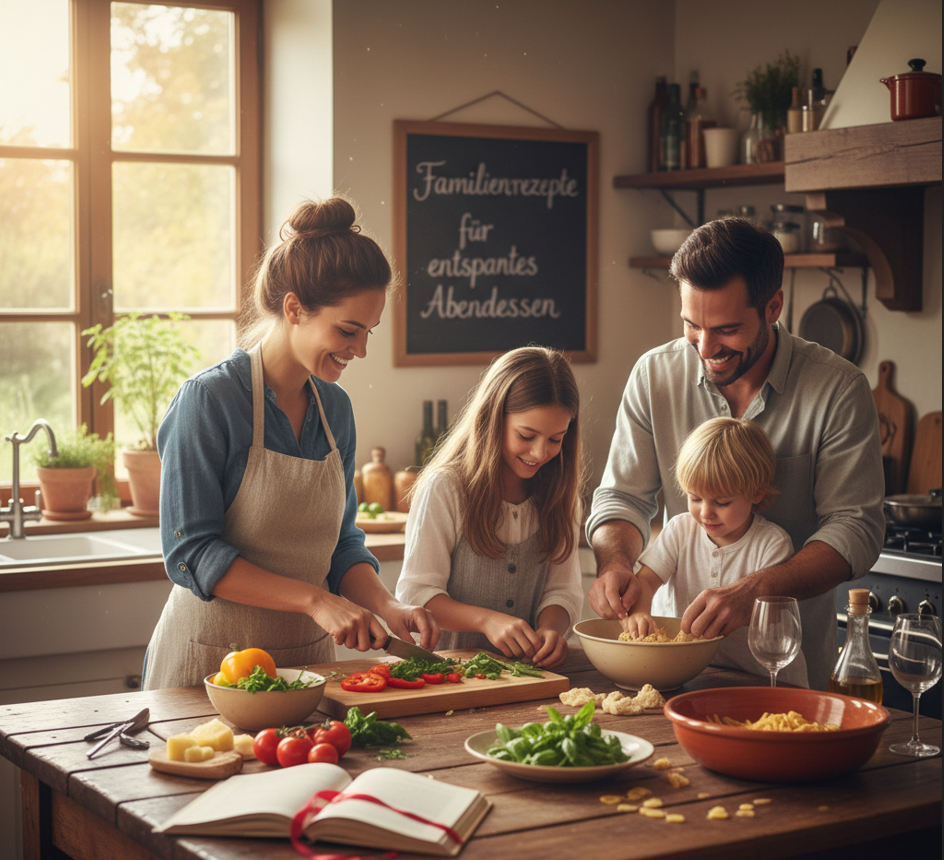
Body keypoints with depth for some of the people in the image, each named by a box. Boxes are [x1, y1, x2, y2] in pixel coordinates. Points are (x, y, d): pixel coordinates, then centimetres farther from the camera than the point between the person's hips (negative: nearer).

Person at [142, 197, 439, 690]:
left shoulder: (335, 408, 4)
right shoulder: (209, 399, -16)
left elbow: (341, 542, 10)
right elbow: (190, 553, -19)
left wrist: (386, 607, -8)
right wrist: (314, 599, -24)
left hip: (308, 657, 6)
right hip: (212, 661, -6)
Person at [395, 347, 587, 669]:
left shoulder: (557, 492, 10)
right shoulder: (444, 488, -5)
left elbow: (562, 589, 7)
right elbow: (414, 594, -8)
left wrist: (550, 629, -16)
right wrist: (487, 620, -24)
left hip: (528, 668, 2)